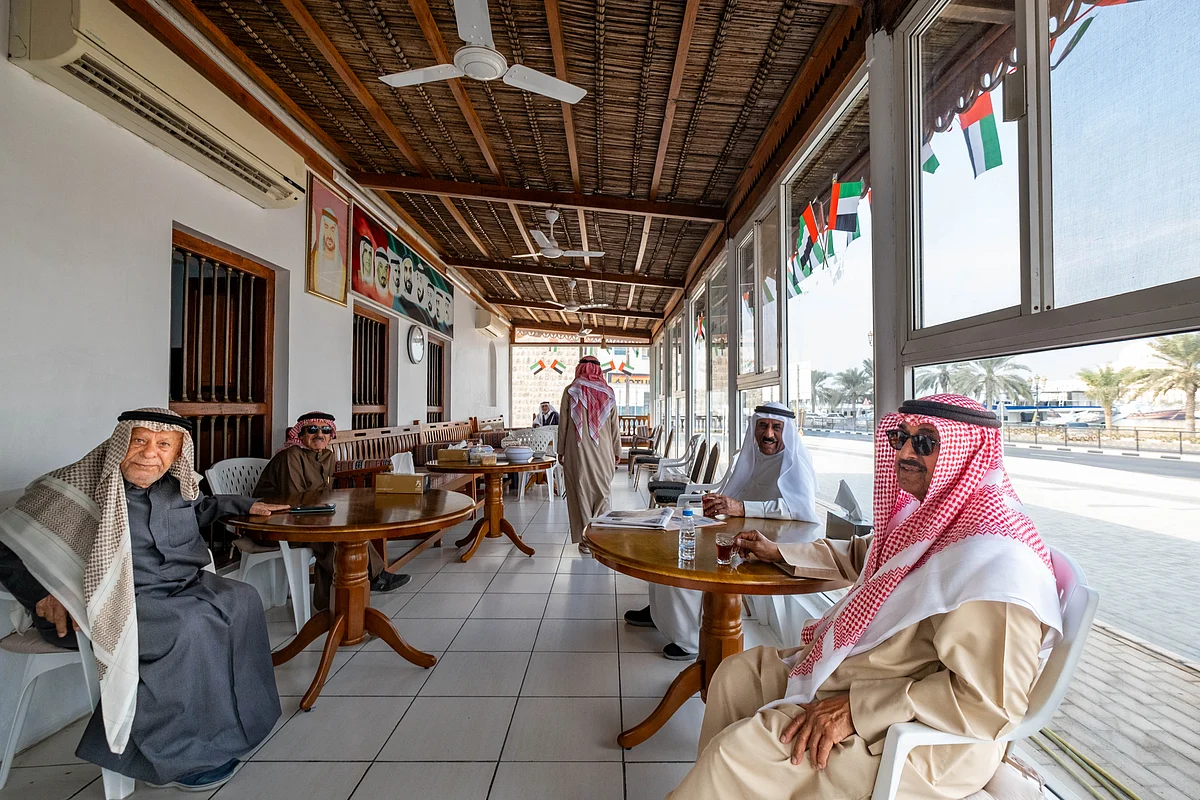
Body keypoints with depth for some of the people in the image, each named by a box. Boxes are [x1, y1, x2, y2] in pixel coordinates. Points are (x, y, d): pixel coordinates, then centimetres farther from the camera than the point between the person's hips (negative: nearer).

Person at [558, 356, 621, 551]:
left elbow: (564, 423, 0)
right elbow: (614, 425, 4)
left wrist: (561, 451, 8)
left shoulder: (570, 391, -1)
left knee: (581, 491, 6)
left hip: (577, 450, -1)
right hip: (602, 450, 1)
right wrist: (617, 451, 12)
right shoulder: (607, 392, 3)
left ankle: (585, 540, 12)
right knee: (603, 491, 11)